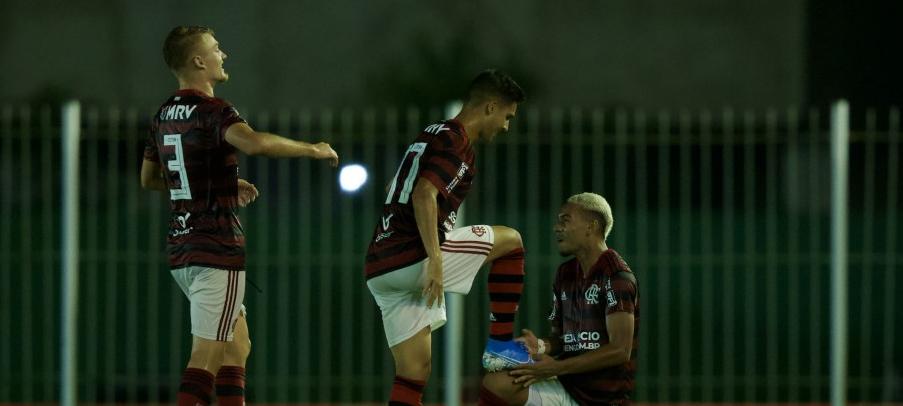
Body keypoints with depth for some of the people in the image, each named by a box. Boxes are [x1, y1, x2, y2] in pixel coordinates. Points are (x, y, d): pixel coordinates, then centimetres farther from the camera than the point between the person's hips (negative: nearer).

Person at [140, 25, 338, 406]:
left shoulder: (165, 115, 12)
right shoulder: (212, 111, -14)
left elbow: (149, 178, 25)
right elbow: (254, 142, -36)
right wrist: (313, 149, -20)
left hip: (182, 247, 9)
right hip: (217, 248, -9)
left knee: (238, 344, 18)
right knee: (207, 356, -10)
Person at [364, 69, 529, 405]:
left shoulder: (434, 134, 24)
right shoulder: (455, 139, -6)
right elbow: (424, 194, -20)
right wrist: (435, 259, -24)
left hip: (380, 269, 9)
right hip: (413, 256, -9)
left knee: (413, 375, 8)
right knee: (510, 241, 7)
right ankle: (501, 346, 6)